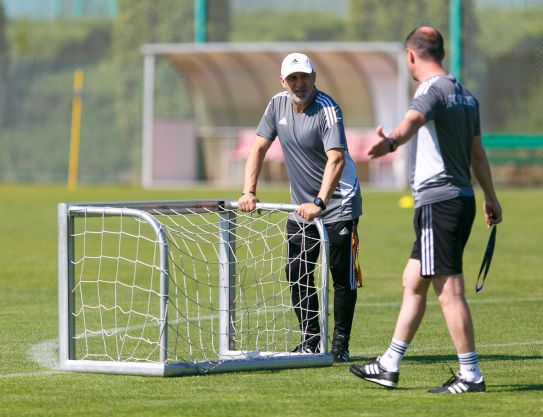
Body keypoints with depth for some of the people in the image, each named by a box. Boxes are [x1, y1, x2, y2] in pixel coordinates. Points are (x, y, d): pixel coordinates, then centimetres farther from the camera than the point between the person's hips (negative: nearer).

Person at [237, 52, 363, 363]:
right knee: (297, 274, 4)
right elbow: (259, 147, 6)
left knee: (342, 276, -5)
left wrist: (319, 203, -42)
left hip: (338, 203, -6)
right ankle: (310, 341, 13)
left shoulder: (328, 110, -20)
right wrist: (249, 191, -5)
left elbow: (336, 159, -31)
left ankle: (340, 345, 2)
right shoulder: (278, 105, 1)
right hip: (301, 206, 6)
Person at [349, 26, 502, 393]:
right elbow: (478, 154, 27)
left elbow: (413, 120, -36)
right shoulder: (465, 95, 16)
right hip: (462, 198, 10)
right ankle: (389, 367, 23)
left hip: (438, 201, -10)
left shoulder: (433, 89, -12)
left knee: (449, 292, -7)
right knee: (413, 282, 16)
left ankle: (471, 375, -5)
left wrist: (391, 141, -56)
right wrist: (491, 198, 38)